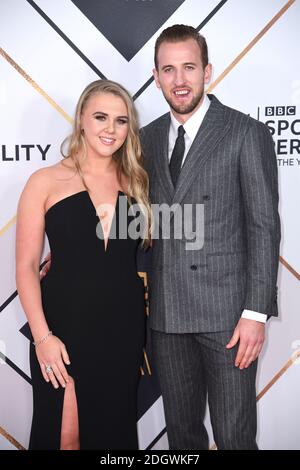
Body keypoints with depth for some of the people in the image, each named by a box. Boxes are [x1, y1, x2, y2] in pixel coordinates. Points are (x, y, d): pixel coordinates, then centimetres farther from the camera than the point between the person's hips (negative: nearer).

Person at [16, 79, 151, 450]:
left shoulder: (136, 183, 6)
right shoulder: (46, 181, -4)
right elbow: (26, 267, -6)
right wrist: (42, 336, -12)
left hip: (124, 327, 3)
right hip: (65, 325, -3)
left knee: (113, 430, 16)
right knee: (63, 435, 7)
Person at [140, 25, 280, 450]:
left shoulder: (247, 134, -4)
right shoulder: (148, 138, 11)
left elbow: (264, 226, -7)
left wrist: (256, 312, -12)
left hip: (226, 308, -4)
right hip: (166, 311, 5)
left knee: (235, 436, 3)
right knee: (181, 431, 16)